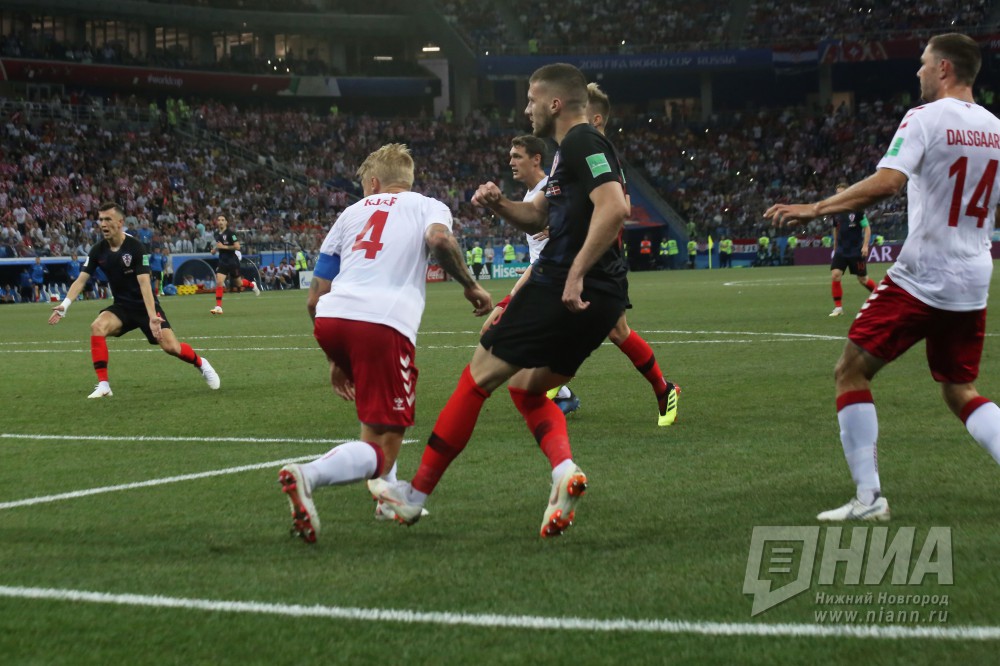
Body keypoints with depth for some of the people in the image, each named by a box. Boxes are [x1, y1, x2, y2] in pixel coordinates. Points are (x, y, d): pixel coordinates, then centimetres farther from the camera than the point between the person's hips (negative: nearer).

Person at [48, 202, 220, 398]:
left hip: (144, 305, -4)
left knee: (170, 347, -15)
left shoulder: (136, 247, -20)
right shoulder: (98, 250, -6)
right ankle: (103, 385, -19)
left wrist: (152, 316, -37)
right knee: (97, 327, -26)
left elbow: (144, 283, -27)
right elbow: (81, 279, -7)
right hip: (121, 306, 4)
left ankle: (201, 363, 19)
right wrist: (64, 305, -23)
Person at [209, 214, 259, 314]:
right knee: (219, 282, -12)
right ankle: (218, 307, -13)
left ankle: (252, 285, 44)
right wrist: (215, 249, 6)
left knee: (239, 283, 10)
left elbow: (237, 246, -20)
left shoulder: (230, 233, -14)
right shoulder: (217, 234, 6)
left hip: (232, 261, -5)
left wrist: (224, 247, -23)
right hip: (223, 261, 5)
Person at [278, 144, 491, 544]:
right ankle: (308, 475, -31)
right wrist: (470, 286, 8)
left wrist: (336, 359, 34)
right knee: (382, 451, -4)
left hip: (331, 318, 5)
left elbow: (316, 296, 25)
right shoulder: (428, 206, 20)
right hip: (383, 322, -5)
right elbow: (439, 240, -7)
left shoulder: (352, 213, 29)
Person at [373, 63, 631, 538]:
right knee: (525, 386, 21)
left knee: (478, 377, 0)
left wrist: (575, 274, -28)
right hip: (602, 299, 10)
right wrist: (499, 204, 8)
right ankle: (564, 468, -6)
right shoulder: (573, 150, 20)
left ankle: (416, 494, 7)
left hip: (563, 292, -10)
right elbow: (538, 217, 28)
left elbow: (613, 208, -27)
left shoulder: (583, 144, -12)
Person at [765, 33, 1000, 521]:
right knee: (960, 393, 18)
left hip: (921, 277, -6)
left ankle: (868, 497, -1)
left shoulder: (926, 118, -10)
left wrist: (815, 209, -19)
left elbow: (886, 182, -24)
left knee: (851, 372, 5)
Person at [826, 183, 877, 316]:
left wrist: (865, 245, -16)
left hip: (856, 250, -4)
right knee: (835, 275, -14)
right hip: (841, 250, 4)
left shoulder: (857, 210, -11)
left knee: (862, 279, 6)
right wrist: (835, 246, 21)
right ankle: (838, 307, -5)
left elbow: (867, 228, -7)